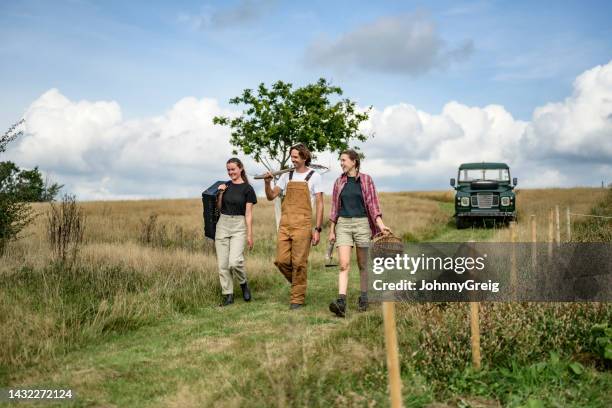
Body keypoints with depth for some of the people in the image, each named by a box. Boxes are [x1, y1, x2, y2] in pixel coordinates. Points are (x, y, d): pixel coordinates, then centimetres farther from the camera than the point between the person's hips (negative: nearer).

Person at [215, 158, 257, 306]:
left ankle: (244, 284, 10)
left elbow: (248, 214, -5)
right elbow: (219, 208, 13)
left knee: (235, 261, -19)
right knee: (223, 263, 2)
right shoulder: (225, 186, 9)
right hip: (222, 224, 4)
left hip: (239, 226, -4)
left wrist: (249, 235, -9)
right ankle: (227, 295, 11)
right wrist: (220, 194, -3)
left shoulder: (247, 189, -4)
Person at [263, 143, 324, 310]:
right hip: (285, 224, 4)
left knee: (299, 262, -3)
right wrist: (268, 183, -7)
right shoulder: (286, 176, 15)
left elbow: (319, 204, 0)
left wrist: (317, 229, -7)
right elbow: (271, 196, 13)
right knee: (281, 260, 0)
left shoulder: (314, 176, 2)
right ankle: (298, 283, 25)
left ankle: (297, 298, 7)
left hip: (302, 224, -4)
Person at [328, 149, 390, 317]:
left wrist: (381, 225, -13)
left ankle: (363, 299, 21)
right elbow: (335, 208, 12)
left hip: (362, 223, -1)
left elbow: (373, 204, -2)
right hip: (343, 224, 1)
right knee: (344, 264, -12)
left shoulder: (366, 180, 1)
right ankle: (341, 303, -22)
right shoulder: (339, 182, 9)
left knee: (363, 264, 8)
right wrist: (331, 230, 9)